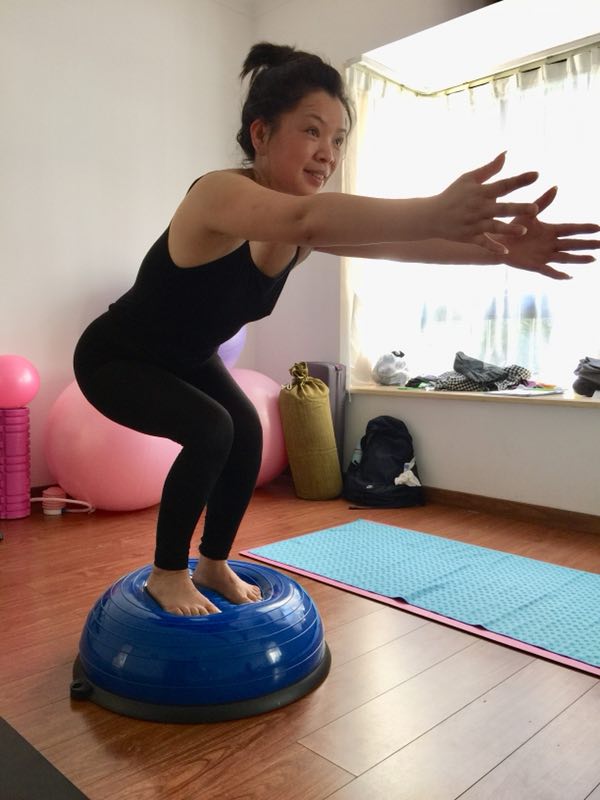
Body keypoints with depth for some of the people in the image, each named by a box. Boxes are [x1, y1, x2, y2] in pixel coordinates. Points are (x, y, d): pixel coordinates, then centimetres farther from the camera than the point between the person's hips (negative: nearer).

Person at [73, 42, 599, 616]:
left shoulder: (307, 217, -12)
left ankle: (213, 564, 13)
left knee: (246, 431, -8)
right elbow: (308, 221, -57)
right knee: (210, 430, -26)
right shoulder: (220, 194, -35)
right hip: (114, 358, -7)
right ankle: (167, 574, -4)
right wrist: (435, 212, -69)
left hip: (185, 357, 7)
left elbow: (388, 241, -28)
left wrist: (494, 246, -44)